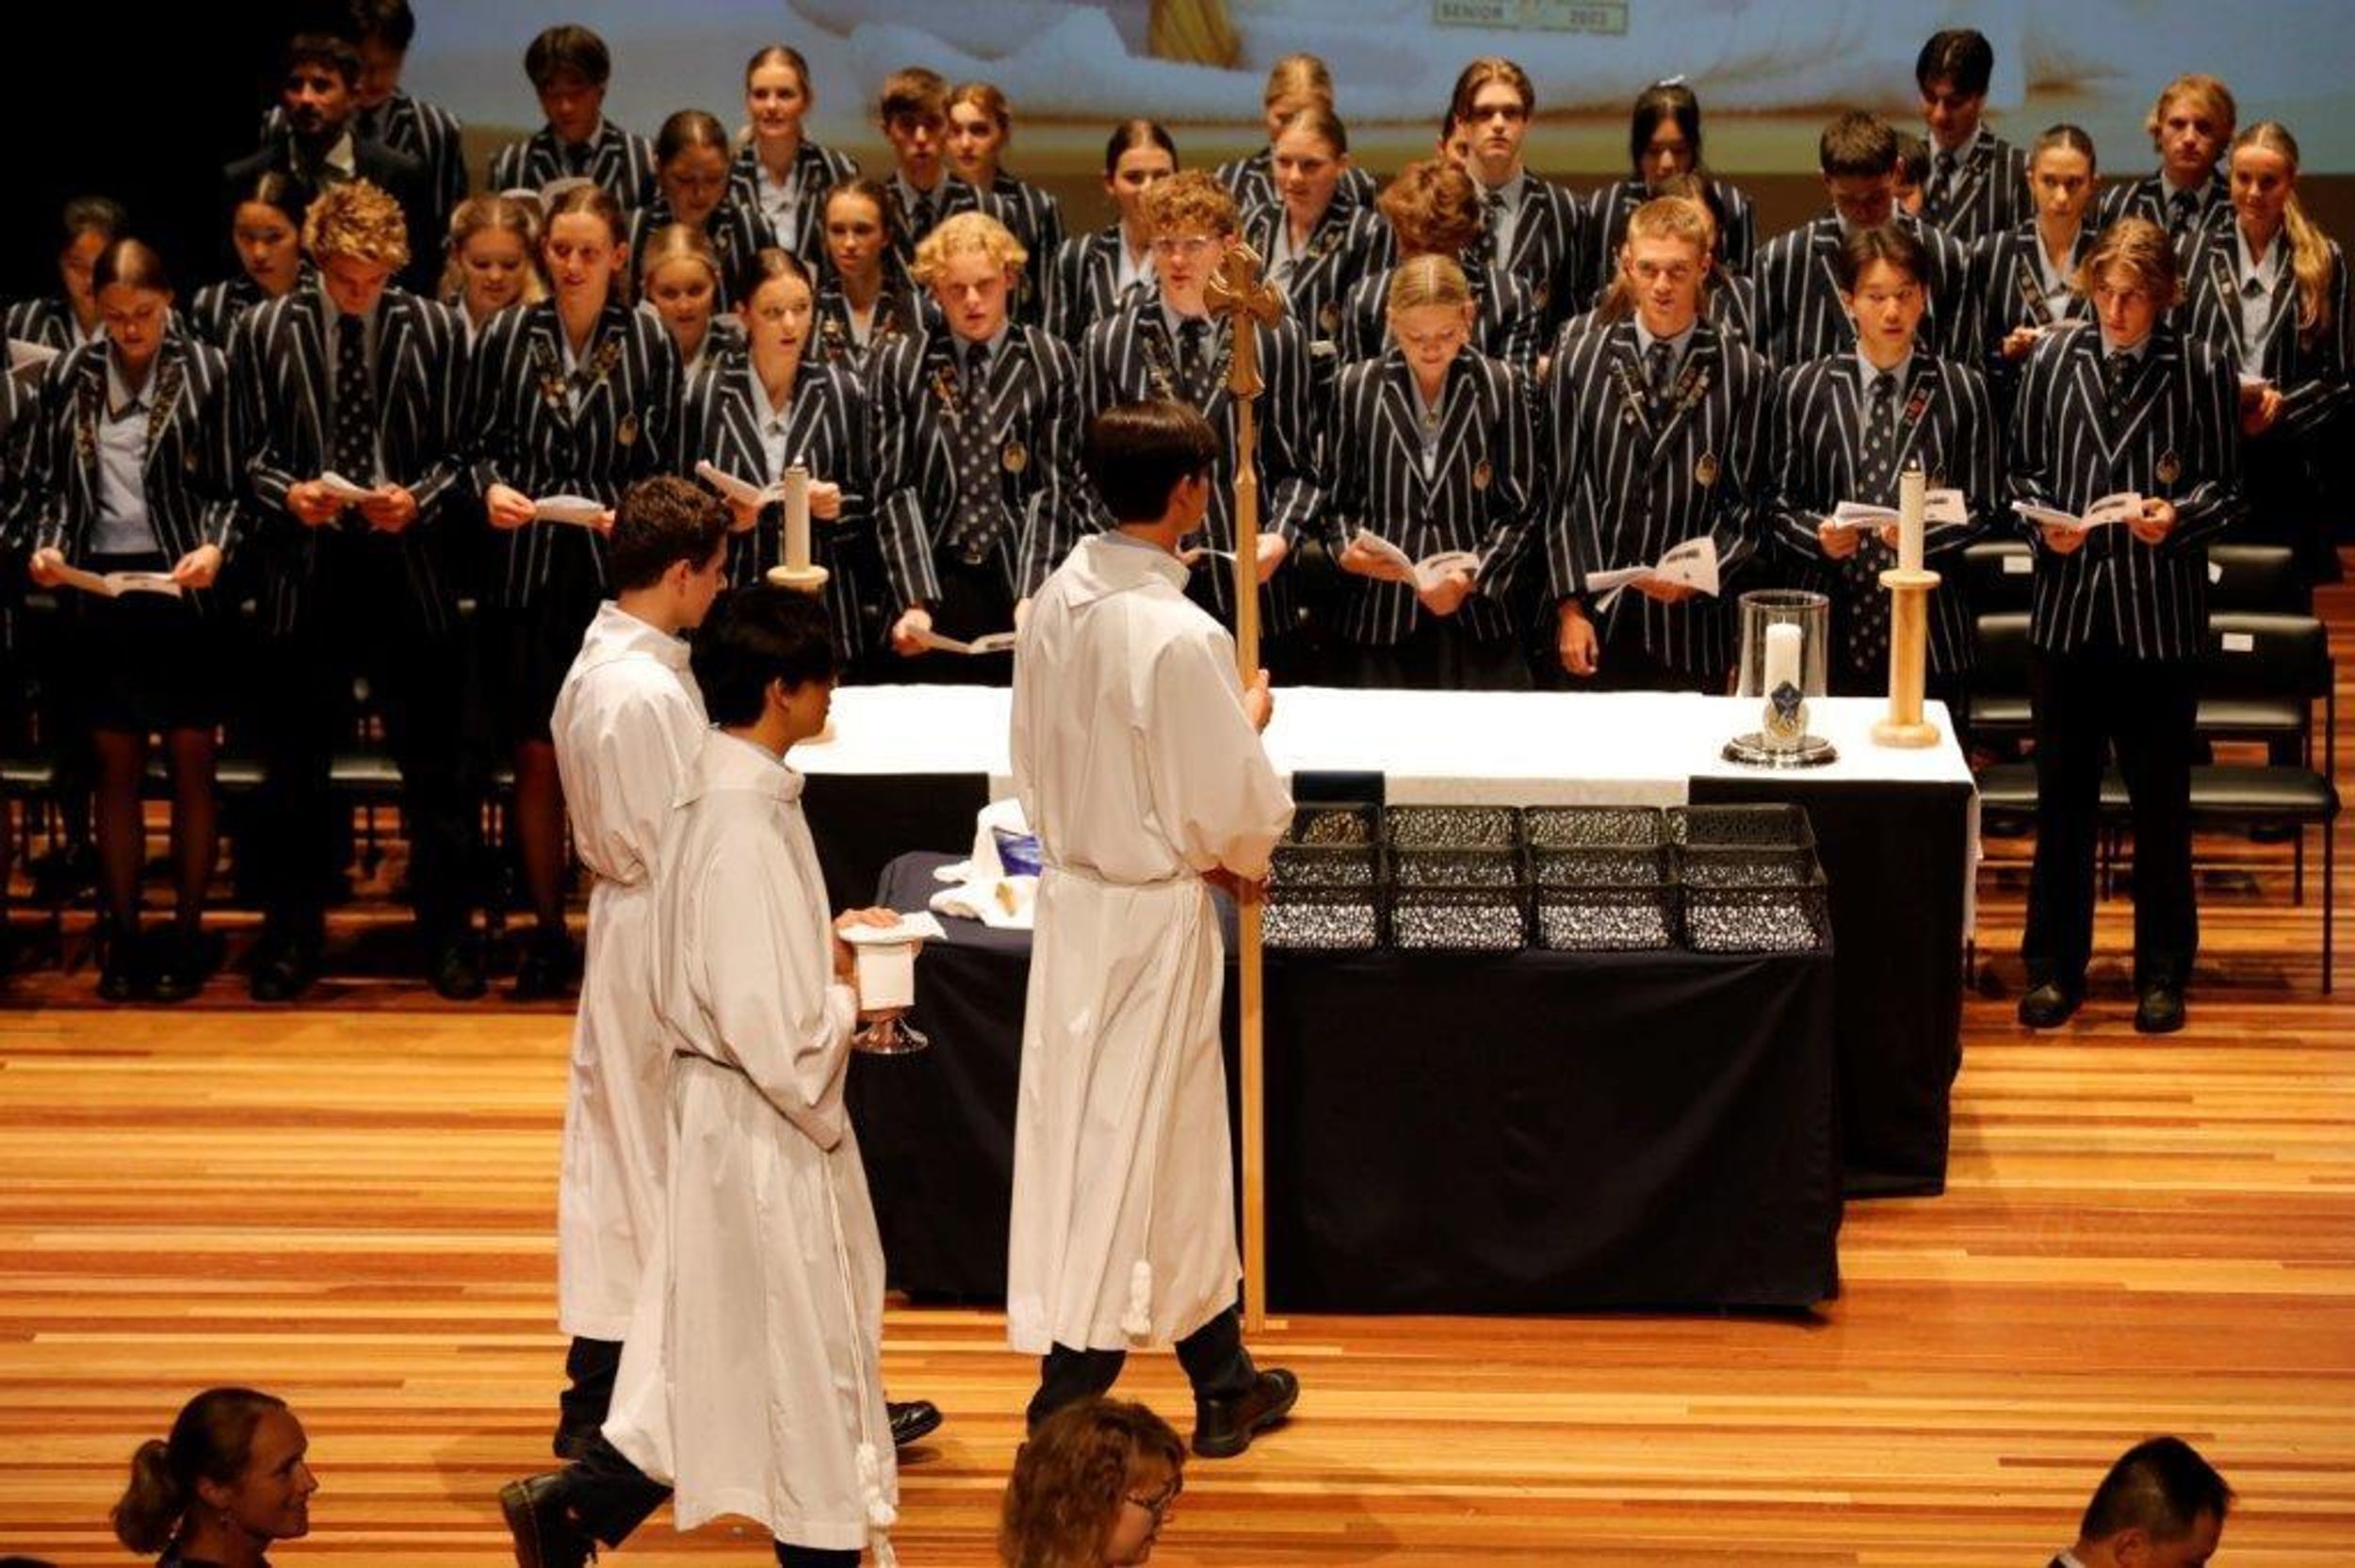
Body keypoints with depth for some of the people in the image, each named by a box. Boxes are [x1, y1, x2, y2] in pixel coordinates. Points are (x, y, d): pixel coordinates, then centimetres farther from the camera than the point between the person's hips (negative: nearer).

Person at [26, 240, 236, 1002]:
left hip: (181, 583, -2)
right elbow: (54, 487, 9)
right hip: (100, 584, 2)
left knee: (190, 760, 3)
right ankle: (122, 934, 12)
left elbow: (228, 489, -2)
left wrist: (214, 549, -18)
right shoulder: (70, 377, 5)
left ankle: (186, 933, 9)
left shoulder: (205, 371, -2)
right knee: (117, 765, 7)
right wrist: (47, 546, -9)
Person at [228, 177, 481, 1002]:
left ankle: (448, 935, 14)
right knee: (294, 764, 7)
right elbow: (253, 454, 5)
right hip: (306, 572, 1)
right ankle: (291, 936, 18)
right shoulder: (264, 332, 3)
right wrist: (288, 493, -15)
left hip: (410, 571, -1)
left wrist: (418, 499, -16)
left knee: (435, 763, 4)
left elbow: (455, 455, 3)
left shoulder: (437, 330, 2)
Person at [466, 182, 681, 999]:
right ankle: (547, 932, 14)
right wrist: (492, 489, -13)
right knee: (538, 757, 4)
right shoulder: (506, 337, 3)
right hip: (530, 571, 1)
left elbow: (663, 468, 2)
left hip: (617, 572, -1)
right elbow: (480, 445, 7)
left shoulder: (649, 343, 0)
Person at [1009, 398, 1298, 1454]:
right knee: (1127, 1148, 3)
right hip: (1152, 918, -8)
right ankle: (1066, 1406, 7)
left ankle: (1225, 1385, 29)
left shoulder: (1055, 605, 0)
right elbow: (1229, 809, -19)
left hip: (1069, 889, 8)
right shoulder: (1181, 639, -24)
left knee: (1182, 1144, 18)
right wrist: (1250, 724, 3)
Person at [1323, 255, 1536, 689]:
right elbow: (1339, 500, 11)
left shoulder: (1501, 388, 2)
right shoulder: (1357, 388, 5)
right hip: (1381, 619, 1)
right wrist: (1346, 551, -10)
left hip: (1476, 619, -1)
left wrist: (1473, 576, -11)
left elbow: (1517, 511, 3)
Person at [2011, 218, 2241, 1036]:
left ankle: (2162, 975, 18)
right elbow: (2023, 470, 10)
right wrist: (2045, 524, -8)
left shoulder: (2202, 369, -3)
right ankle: (2054, 969, 19)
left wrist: (2179, 516, -18)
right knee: (2062, 794, 9)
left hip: (2161, 615, -2)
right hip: (2068, 607, 2)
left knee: (2161, 801, 6)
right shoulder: (2053, 359, 3)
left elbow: (2225, 489, 1)